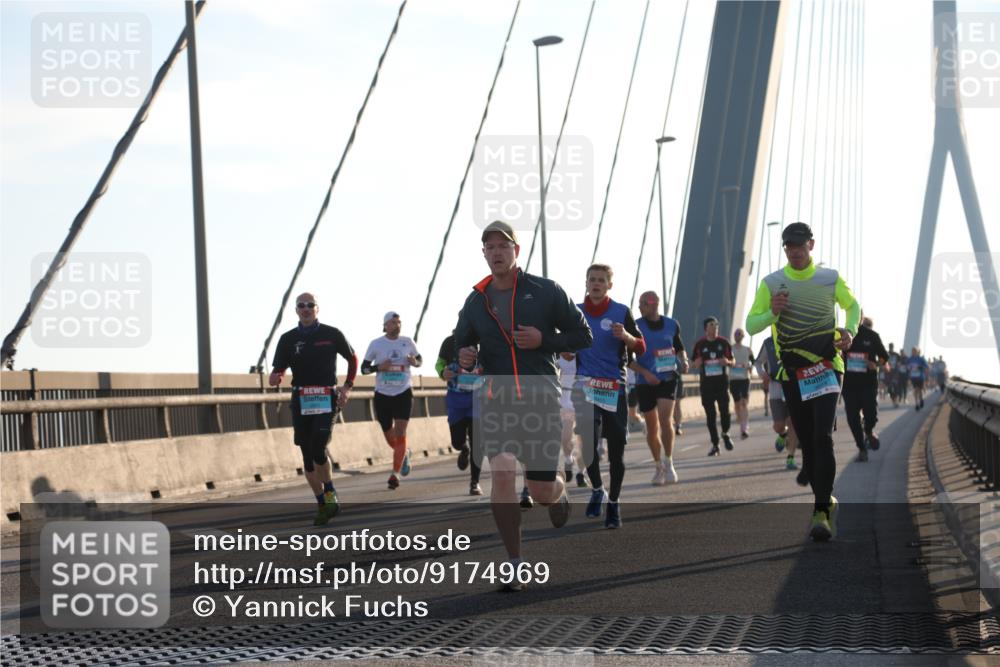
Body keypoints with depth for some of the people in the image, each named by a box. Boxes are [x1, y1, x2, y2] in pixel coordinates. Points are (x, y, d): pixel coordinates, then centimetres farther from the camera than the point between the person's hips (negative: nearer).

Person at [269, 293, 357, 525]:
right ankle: (323, 505, 14)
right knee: (307, 455, 4)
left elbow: (352, 358, 14)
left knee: (318, 450, -18)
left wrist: (347, 386, 4)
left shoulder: (331, 334, 2)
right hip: (300, 400, 3)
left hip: (326, 399, -3)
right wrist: (275, 378, -21)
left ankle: (330, 494, 3)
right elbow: (279, 369, 3)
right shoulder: (288, 339, 6)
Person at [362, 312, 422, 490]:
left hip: (403, 394, -1)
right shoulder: (376, 344, -3)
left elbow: (419, 359, 14)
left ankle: (395, 474, -9)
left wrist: (415, 362, -10)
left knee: (400, 433, -12)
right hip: (382, 395, 1)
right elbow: (363, 368, 1)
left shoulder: (407, 342, 0)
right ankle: (404, 453, 43)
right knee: (389, 436, 11)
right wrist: (379, 367, -19)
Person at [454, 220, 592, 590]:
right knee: (501, 473, -19)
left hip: (540, 396, -1)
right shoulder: (476, 302, 8)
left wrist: (543, 340, -12)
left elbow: (582, 336, 4)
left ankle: (558, 491, 41)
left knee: (541, 490, 0)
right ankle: (514, 565, -9)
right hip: (496, 396, 1)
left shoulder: (545, 291, 0)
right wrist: (464, 357, -4)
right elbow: (461, 343, 20)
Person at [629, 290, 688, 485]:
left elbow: (679, 347, 20)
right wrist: (645, 372, -17)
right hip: (645, 382, 0)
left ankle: (668, 463, -6)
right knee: (652, 428, 7)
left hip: (668, 379, 0)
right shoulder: (636, 327, -5)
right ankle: (658, 466, 24)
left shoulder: (671, 325, 3)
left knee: (665, 419, -19)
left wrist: (683, 361, 0)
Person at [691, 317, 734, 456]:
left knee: (724, 409, -11)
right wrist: (697, 363, -12)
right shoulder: (700, 344, 4)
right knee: (710, 414, 1)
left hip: (722, 381, 0)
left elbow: (732, 361, 12)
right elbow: (693, 363, 11)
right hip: (706, 382, 0)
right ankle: (715, 445, 10)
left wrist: (727, 362, -11)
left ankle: (725, 433, 19)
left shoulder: (723, 342, 5)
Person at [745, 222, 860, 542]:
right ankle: (825, 501, 25)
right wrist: (772, 313, -16)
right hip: (791, 374, 2)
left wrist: (849, 331, -1)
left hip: (826, 368, -2)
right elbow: (751, 325, 4)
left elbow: (853, 305, 19)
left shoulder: (830, 278, 2)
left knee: (823, 438, -16)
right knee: (806, 443, 7)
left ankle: (822, 513, -18)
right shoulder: (771, 283, 2)